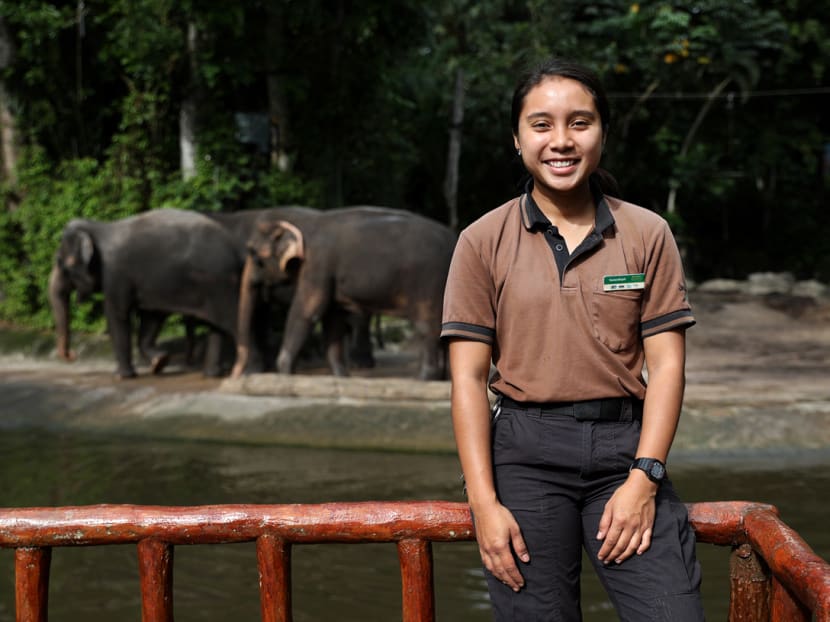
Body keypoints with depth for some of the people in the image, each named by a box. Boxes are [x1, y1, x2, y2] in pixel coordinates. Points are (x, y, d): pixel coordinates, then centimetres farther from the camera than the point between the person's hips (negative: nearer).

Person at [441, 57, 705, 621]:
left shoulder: (648, 235, 5)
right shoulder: (484, 242, 3)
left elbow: (666, 363, 2)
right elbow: (469, 376, -1)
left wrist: (644, 478, -8)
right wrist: (484, 502, -8)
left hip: (626, 445, 1)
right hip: (526, 451, 0)